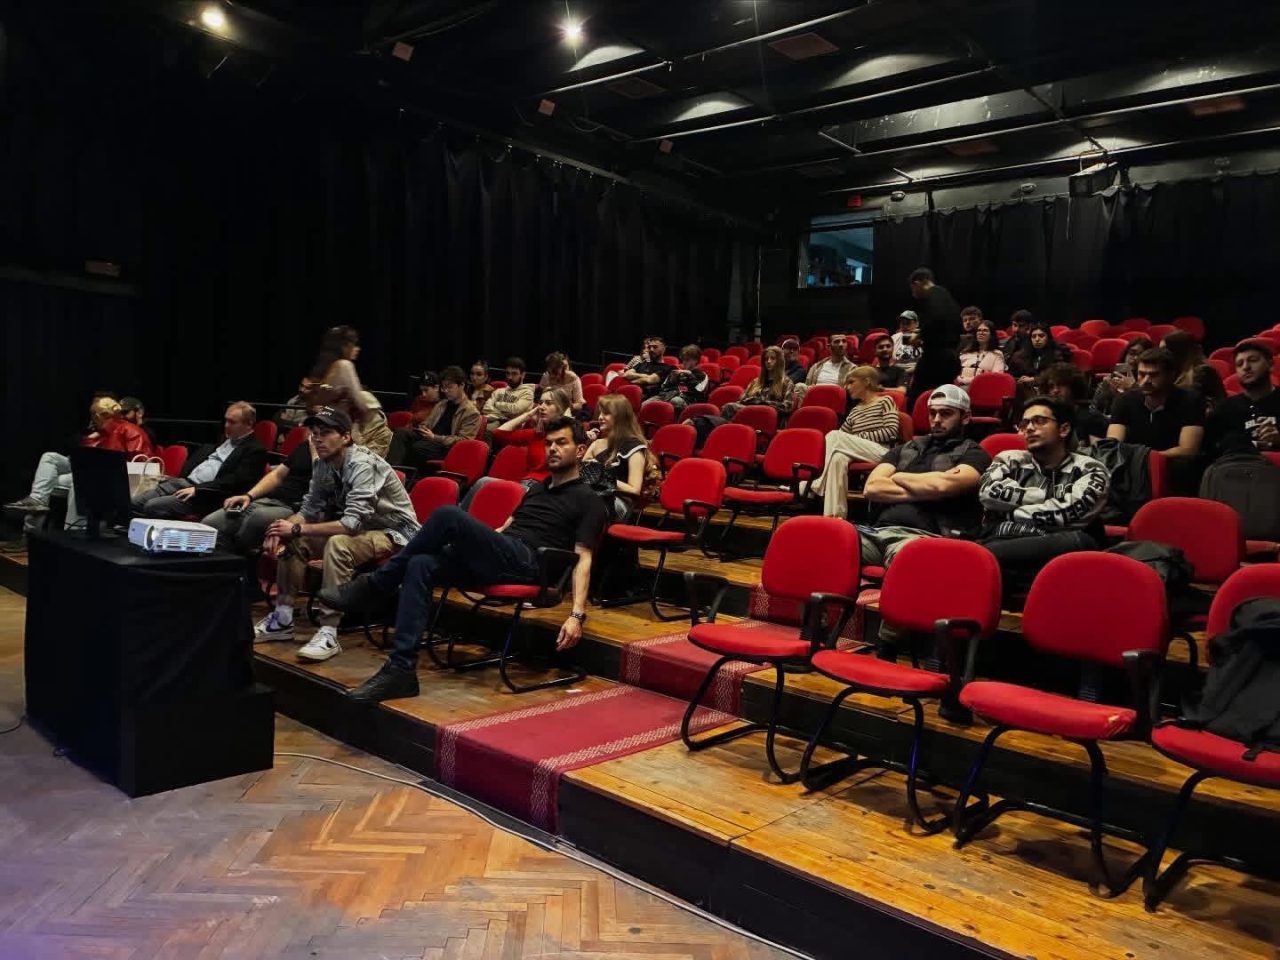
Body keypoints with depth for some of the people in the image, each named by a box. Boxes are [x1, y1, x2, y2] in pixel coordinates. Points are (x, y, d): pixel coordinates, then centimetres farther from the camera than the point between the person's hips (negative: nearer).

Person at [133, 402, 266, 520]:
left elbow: (236, 482, -17)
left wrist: (197, 489, -20)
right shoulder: (225, 439, 19)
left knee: (152, 507, -21)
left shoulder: (256, 450, -8)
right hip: (184, 482, 8)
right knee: (133, 504, -1)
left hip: (205, 494, -8)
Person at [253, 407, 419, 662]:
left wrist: (296, 529, -29)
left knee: (338, 544, -34)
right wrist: (283, 529, -17)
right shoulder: (322, 465, -1)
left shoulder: (363, 466, -26)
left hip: (393, 532, -8)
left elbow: (351, 524, -32)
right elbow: (310, 509, 3)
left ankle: (329, 633, -30)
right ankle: (282, 618, 4)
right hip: (359, 528, 9)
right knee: (293, 541, -2)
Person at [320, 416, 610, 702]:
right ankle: (401, 669, -24)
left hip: (524, 562, -8)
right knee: (420, 565, -20)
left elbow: (583, 559, -4)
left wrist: (577, 614, -15)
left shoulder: (588, 501, 7)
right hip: (493, 557, 8)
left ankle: (374, 585, -11)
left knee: (449, 516, -27)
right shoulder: (538, 488, 31)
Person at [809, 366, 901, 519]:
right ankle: (836, 515, -41)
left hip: (882, 453, -5)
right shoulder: (855, 411, 24)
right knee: (838, 458, -33)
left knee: (834, 437, -24)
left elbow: (891, 432, -6)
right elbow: (842, 436, 19)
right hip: (859, 453, 5)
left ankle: (818, 484, -21)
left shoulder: (885, 401, 7)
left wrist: (858, 437, -9)